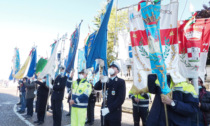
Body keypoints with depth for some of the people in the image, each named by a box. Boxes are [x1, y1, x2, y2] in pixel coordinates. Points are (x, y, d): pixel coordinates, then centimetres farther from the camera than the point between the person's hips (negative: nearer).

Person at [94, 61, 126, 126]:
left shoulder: (121, 82, -4)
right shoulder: (106, 80, 11)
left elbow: (121, 98, -13)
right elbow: (96, 88, -3)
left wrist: (109, 109, -17)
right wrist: (101, 81, -23)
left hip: (115, 112, -4)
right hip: (104, 111, 5)